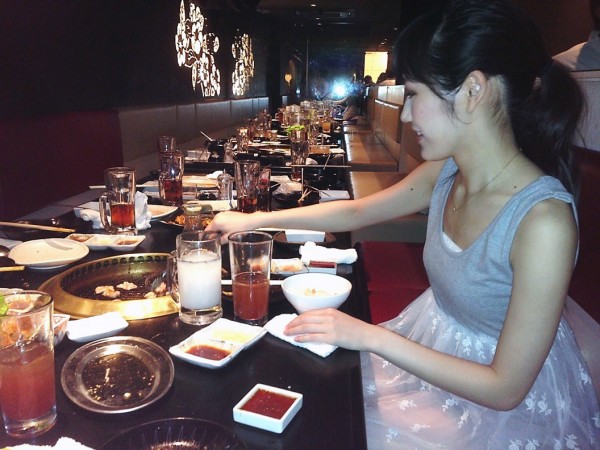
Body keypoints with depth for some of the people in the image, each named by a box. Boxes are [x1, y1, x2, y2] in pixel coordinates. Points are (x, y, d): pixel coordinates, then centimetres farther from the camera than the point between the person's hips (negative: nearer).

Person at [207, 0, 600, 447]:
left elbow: (505, 388, -25)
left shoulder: (543, 219, -32)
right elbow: (357, 211, 5)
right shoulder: (445, 174, -11)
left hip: (503, 406, -5)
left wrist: (370, 336, -25)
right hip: (433, 350, 5)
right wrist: (256, 220, 6)